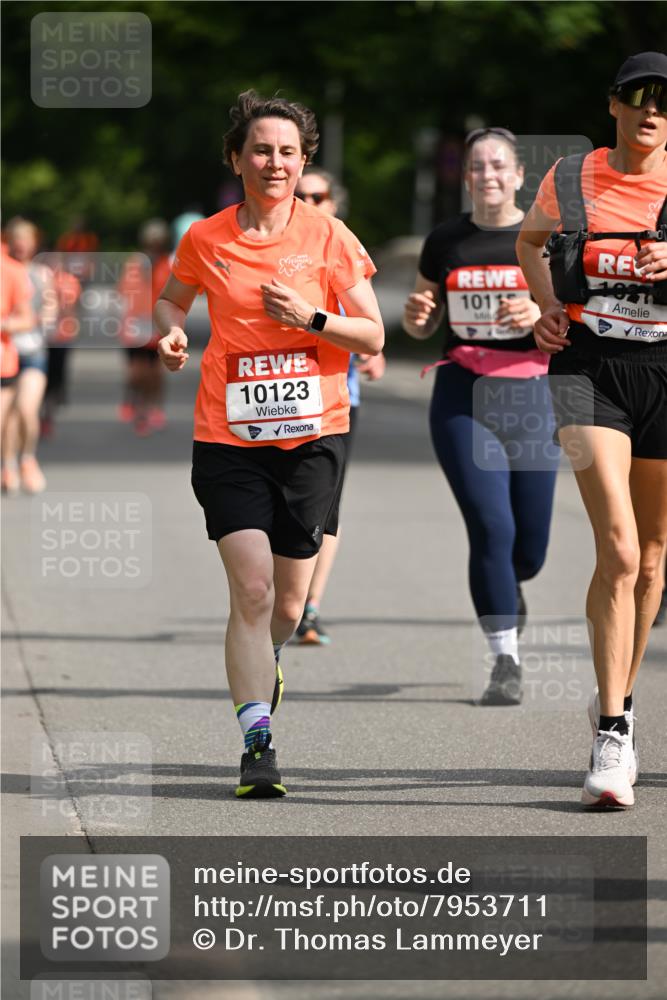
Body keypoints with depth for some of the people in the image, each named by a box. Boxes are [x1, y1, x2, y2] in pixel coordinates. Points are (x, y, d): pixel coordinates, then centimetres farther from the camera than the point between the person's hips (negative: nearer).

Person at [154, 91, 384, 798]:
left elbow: (372, 337, 1)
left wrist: (312, 317, -15)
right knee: (251, 588, -14)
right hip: (229, 438, -1)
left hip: (312, 432, 1)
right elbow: (172, 297, 21)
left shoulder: (328, 236, -1)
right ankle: (257, 741, -13)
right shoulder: (205, 240, 1)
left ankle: (261, 667, 40)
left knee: (290, 597, 6)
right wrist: (171, 330, -1)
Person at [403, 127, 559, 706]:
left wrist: (542, 314, -22)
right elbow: (423, 327, 17)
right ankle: (505, 662, -4)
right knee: (491, 528, -14)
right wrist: (415, 316, -6)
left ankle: (508, 587, 41)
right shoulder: (445, 242, 7)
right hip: (462, 400, 0)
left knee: (529, 550, 3)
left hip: (530, 398, 0)